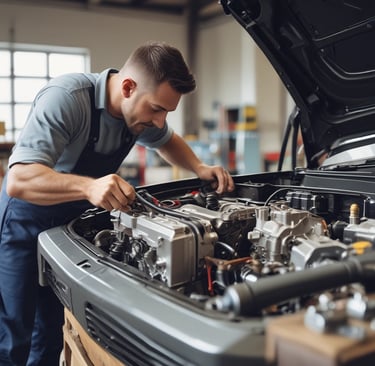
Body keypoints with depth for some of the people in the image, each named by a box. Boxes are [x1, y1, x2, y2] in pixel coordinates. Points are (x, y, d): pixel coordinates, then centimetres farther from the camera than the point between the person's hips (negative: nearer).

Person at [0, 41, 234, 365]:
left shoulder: (142, 113, -8)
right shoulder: (66, 98, -30)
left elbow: (168, 142, 15)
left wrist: (200, 168, -5)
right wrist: (89, 186, -54)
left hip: (73, 225, 6)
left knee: (52, 334, 13)